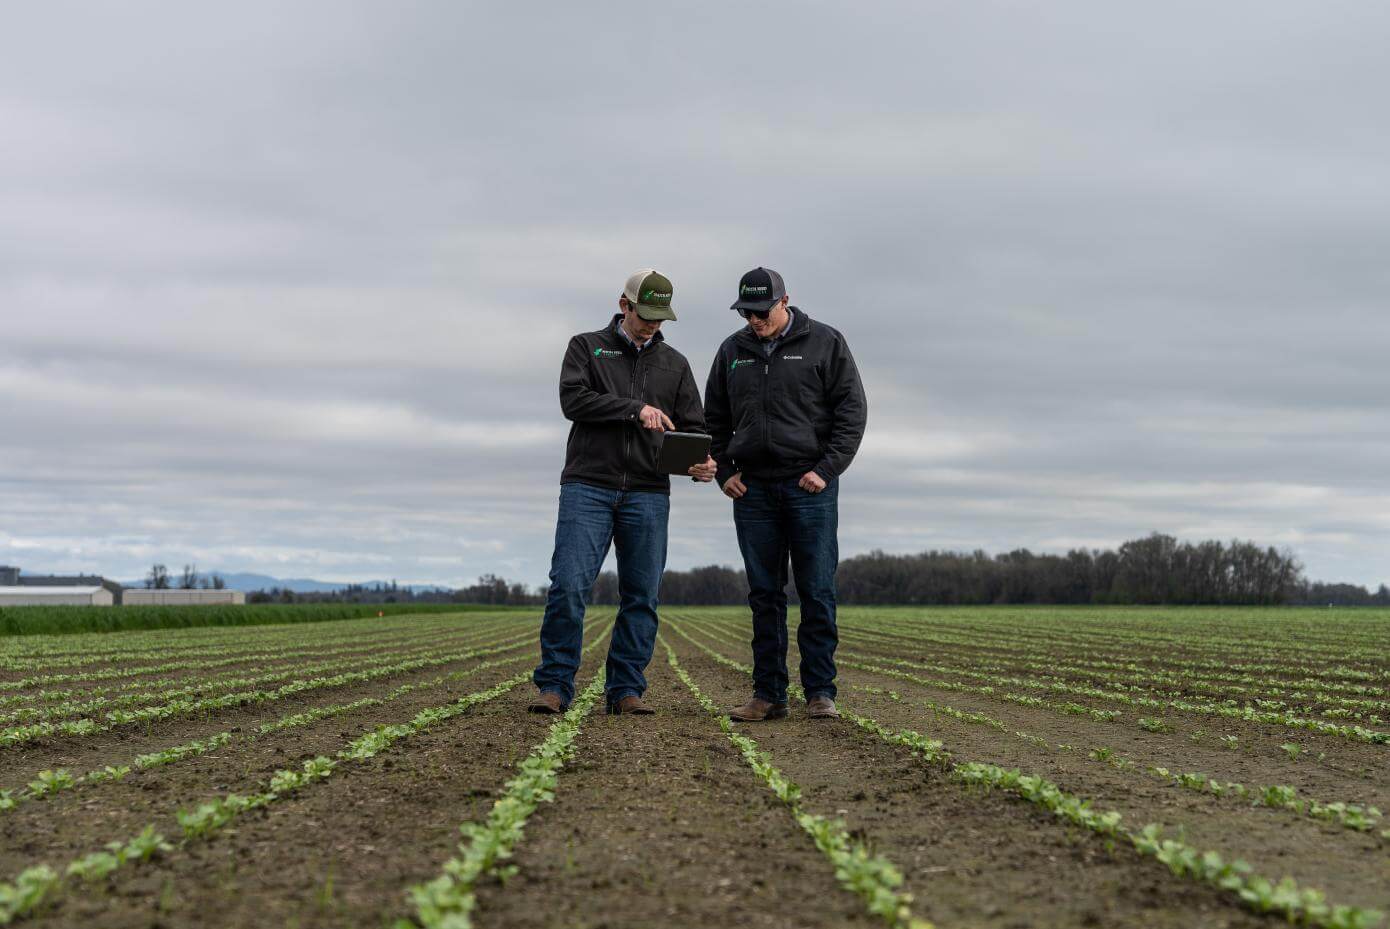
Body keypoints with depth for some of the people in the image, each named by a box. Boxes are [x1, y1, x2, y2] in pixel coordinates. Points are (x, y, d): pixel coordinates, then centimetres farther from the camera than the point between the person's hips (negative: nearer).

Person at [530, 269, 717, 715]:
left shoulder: (675, 364, 18)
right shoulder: (586, 347, 10)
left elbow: (692, 429, 12)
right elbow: (573, 399, -6)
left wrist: (701, 464, -10)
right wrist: (635, 409, -16)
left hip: (648, 494, 3)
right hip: (587, 488, -3)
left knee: (641, 596, 1)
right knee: (569, 587, -11)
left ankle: (626, 690, 8)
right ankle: (554, 686, -3)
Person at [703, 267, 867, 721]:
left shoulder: (825, 343, 1)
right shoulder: (732, 351, 12)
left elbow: (852, 410, -1)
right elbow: (714, 419, 19)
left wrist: (826, 470, -9)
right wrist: (723, 472, 6)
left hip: (810, 485, -3)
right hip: (752, 488, 3)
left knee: (817, 593, -3)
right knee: (764, 594, 5)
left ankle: (820, 692, 2)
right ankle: (768, 694, 9)